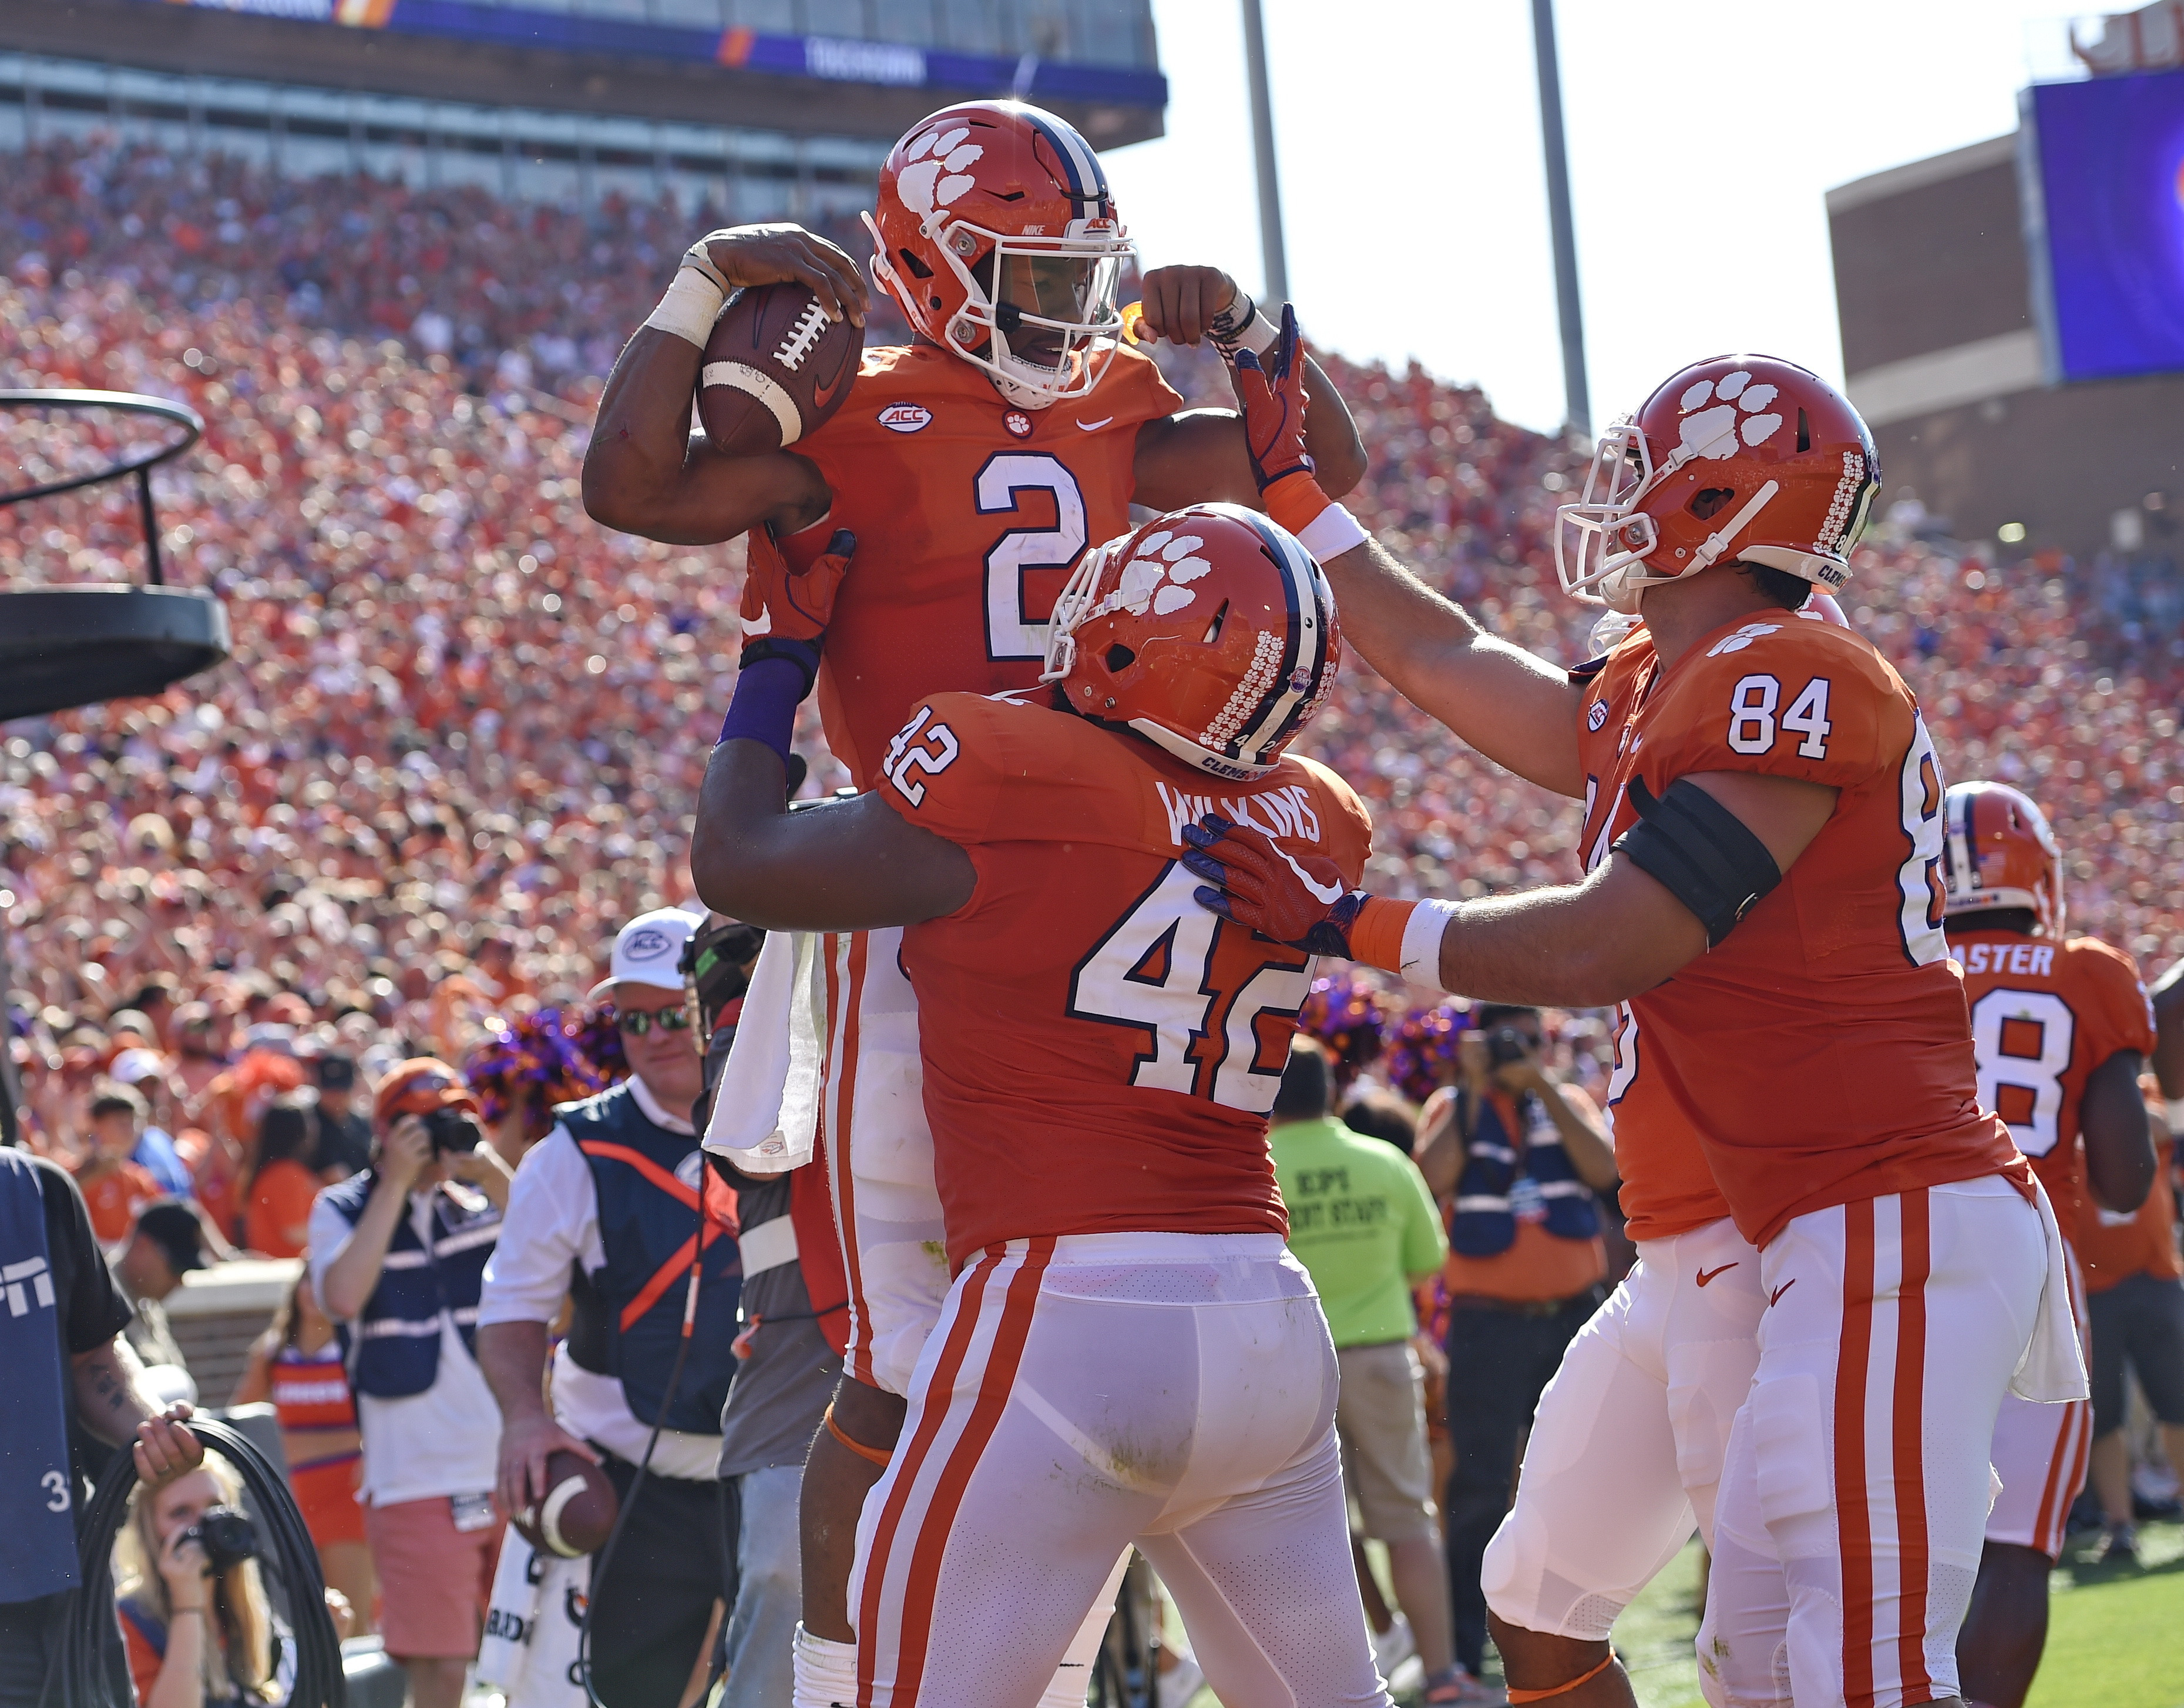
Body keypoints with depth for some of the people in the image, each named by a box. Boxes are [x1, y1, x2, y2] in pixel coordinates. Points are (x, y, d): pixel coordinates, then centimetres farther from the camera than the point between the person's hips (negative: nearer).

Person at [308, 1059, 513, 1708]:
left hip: (513, 1472, 3)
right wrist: (395, 1184, -13)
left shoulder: (486, 1197, 9)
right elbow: (343, 1296, -18)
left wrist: (499, 1182, -12)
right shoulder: (343, 1210, 2)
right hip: (418, 1478, -3)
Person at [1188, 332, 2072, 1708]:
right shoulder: (1646, 699, 15)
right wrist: (1287, 484, 35)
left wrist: (1340, 923, -9)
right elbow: (1441, 659, 29)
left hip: (1894, 1233, -11)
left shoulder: (1790, 687, -15)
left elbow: (1598, 951, -18)